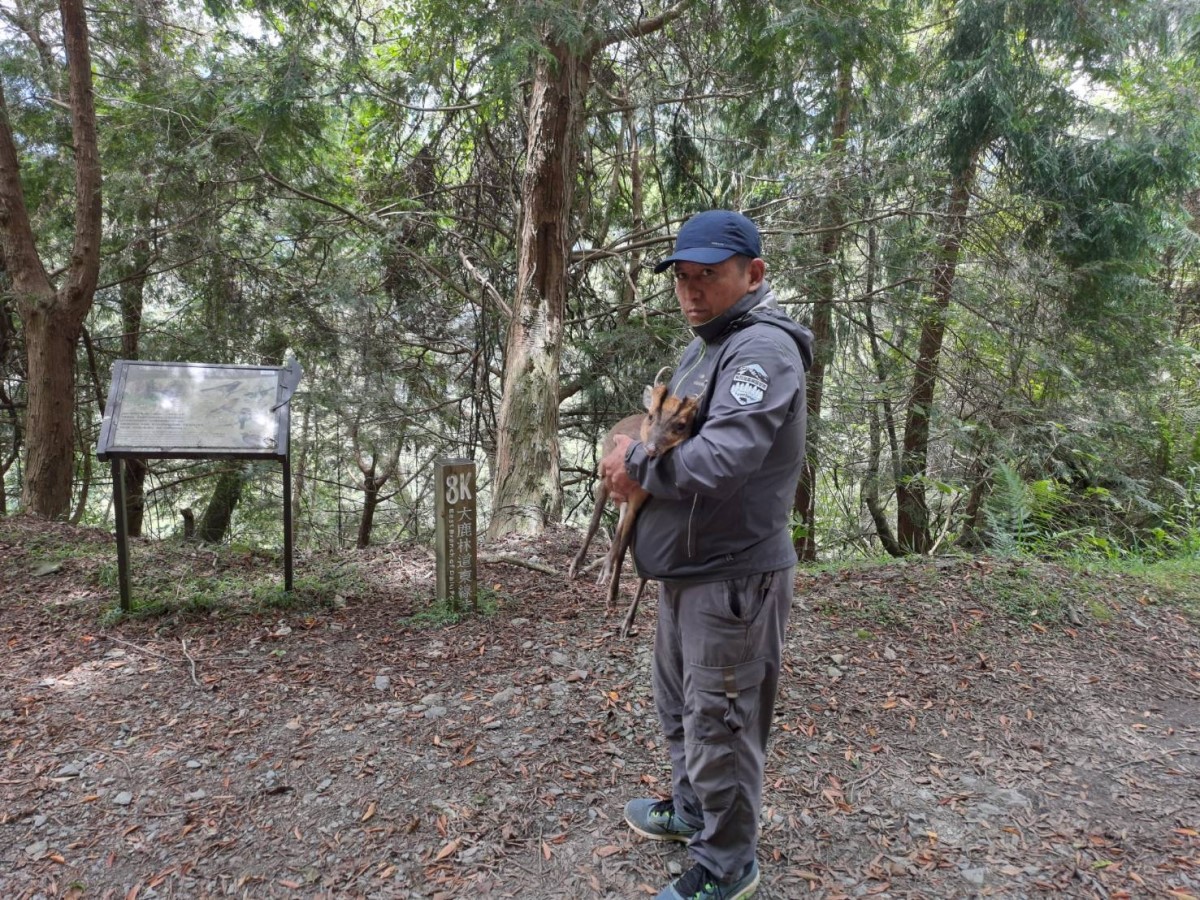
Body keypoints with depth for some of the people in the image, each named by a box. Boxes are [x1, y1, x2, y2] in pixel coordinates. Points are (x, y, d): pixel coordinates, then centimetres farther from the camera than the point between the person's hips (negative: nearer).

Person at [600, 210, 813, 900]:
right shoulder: (705, 346, 12)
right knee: (681, 708, 25)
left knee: (719, 725, 5)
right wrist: (635, 462, -2)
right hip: (686, 567, 10)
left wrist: (636, 463, -16)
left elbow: (722, 461, -32)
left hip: (733, 576, -10)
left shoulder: (763, 348, -20)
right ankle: (692, 810, 46)